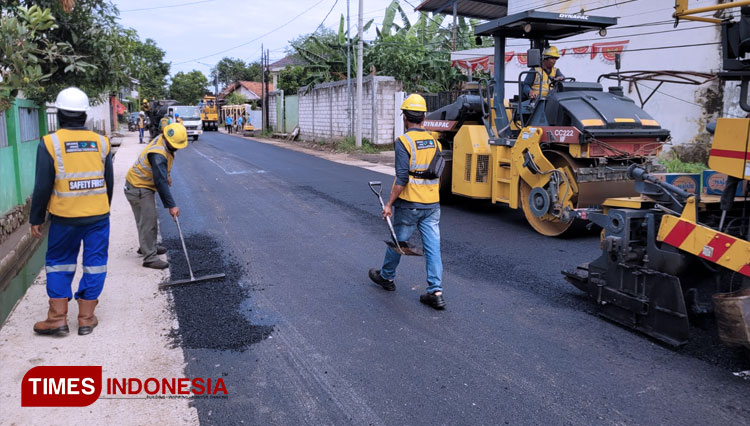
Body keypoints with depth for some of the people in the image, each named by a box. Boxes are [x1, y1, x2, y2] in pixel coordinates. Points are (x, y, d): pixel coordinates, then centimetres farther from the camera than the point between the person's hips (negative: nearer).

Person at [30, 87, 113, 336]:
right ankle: (86, 318, 15)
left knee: (59, 262, 14)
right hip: (98, 216, 2)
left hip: (65, 217, -2)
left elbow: (42, 187, -7)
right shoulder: (101, 142, 1)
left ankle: (58, 317, 15)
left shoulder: (50, 143, -8)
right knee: (94, 264, 10)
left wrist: (36, 219, 4)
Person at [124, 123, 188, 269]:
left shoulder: (163, 140, -3)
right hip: (138, 188, -10)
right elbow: (161, 182, -33)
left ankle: (147, 246, 38)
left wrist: (167, 175, 22)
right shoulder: (157, 155, -32)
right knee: (148, 221, -9)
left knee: (149, 219, 21)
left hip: (145, 186, 10)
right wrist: (171, 205, -32)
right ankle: (150, 257, -5)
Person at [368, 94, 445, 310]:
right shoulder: (434, 141, 8)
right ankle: (436, 292, 2)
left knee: (397, 241, 14)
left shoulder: (403, 142, -12)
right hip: (432, 203, 5)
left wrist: (389, 204, -12)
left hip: (409, 204, -5)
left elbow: (402, 178, -18)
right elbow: (437, 176, 14)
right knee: (433, 246, 4)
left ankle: (386, 277, 34)